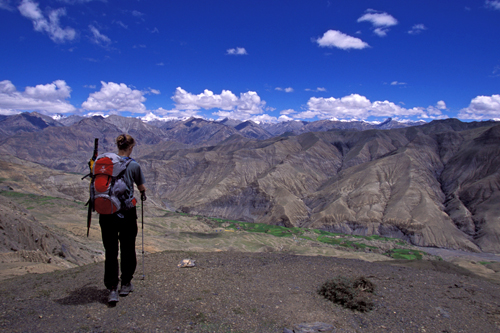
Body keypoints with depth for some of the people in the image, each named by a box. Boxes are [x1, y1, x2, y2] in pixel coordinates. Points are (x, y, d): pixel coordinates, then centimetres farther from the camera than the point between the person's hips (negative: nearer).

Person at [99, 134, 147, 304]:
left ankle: (112, 289, 5)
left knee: (110, 251, 8)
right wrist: (143, 195, 29)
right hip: (127, 213, -1)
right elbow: (141, 187, 7)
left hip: (107, 212, 2)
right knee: (127, 248, 14)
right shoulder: (134, 165, -6)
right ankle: (126, 283, 27)